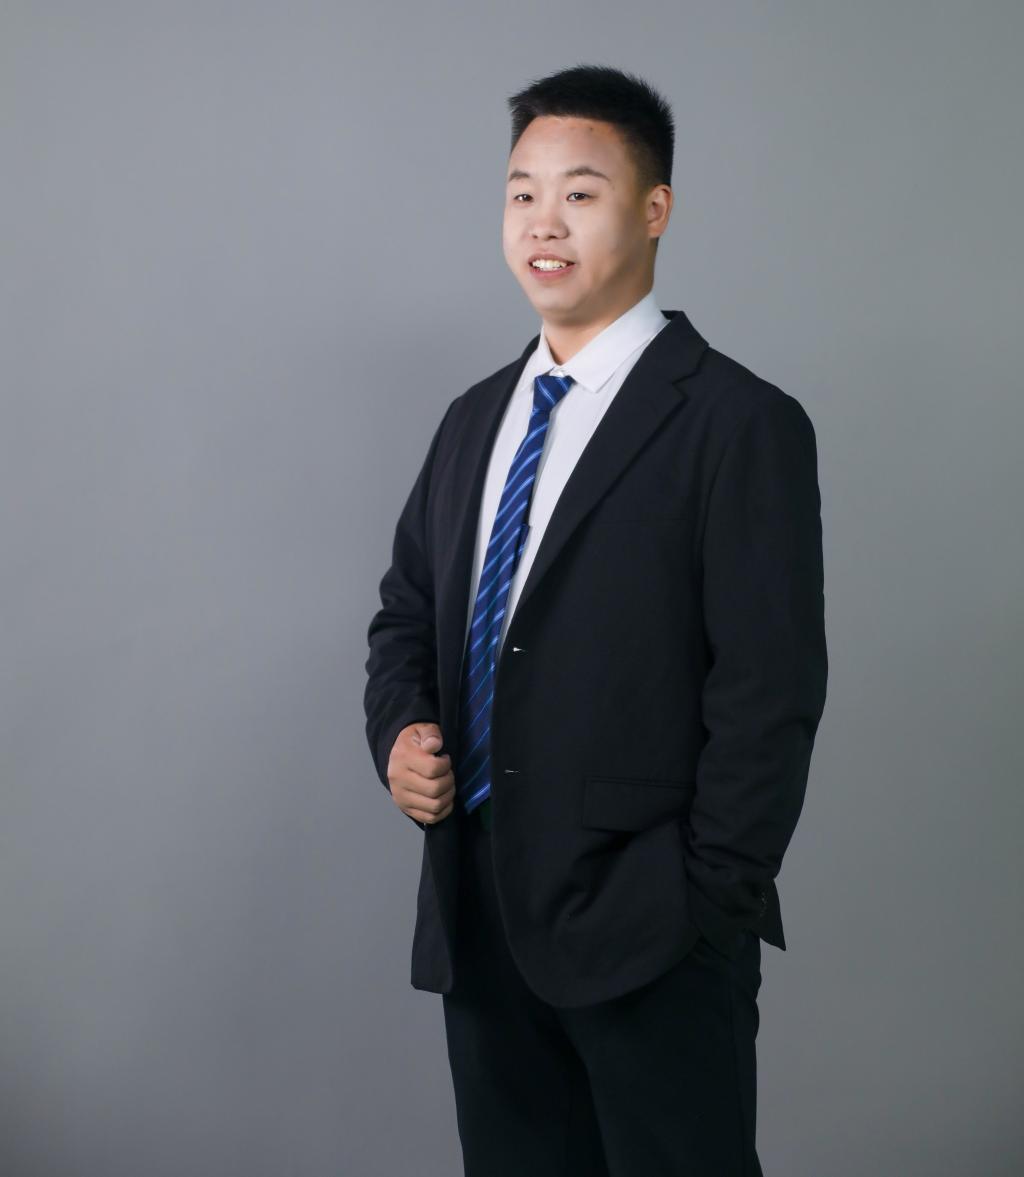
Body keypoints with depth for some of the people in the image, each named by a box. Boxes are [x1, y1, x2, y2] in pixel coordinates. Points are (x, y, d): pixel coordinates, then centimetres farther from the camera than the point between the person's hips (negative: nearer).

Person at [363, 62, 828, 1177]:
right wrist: (400, 731, 0)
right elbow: (406, 611, 20)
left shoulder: (743, 425, -9)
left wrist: (706, 914, -13)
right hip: (478, 920, 6)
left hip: (650, 941, -6)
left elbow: (769, 700, -12)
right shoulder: (473, 419, 12)